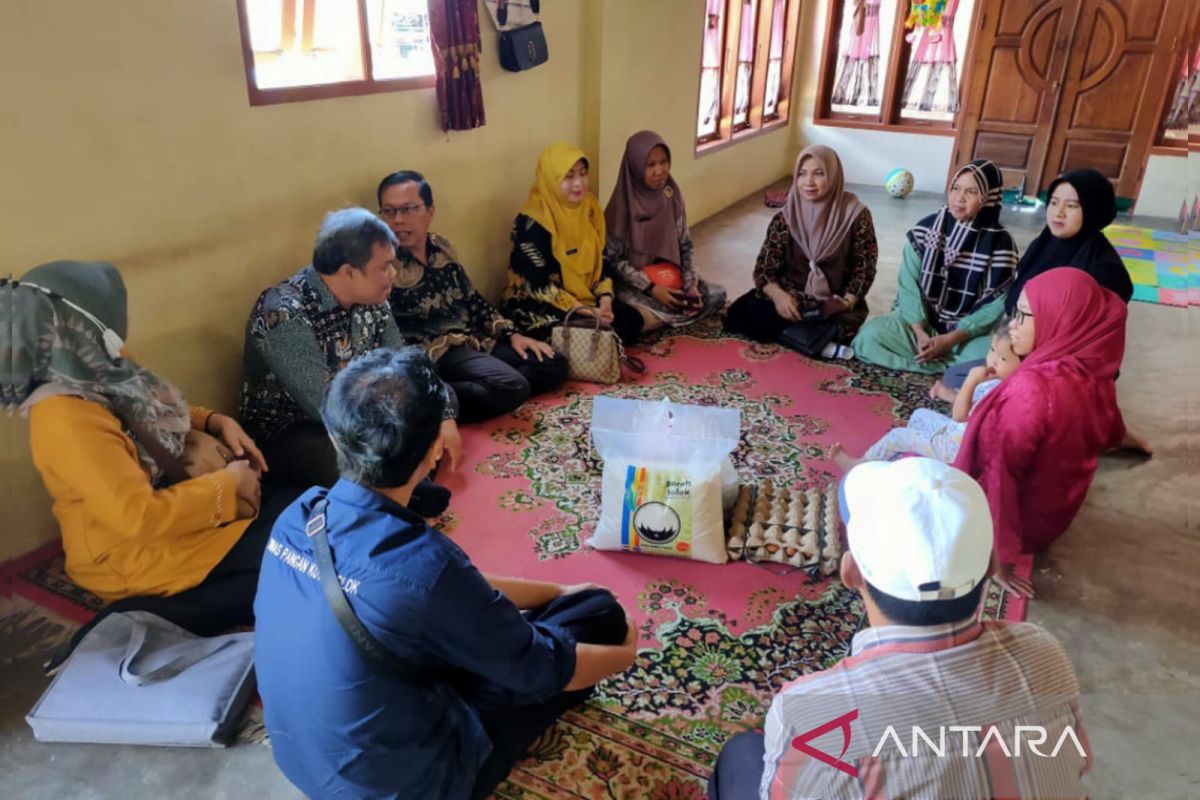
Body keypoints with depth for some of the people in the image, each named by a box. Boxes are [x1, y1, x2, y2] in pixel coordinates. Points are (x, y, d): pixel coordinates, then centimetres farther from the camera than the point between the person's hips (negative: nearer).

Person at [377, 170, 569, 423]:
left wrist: (512, 334, 9)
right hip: (433, 351, -8)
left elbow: (472, 299, 18)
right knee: (511, 386, -30)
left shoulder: (442, 248, 12)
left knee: (554, 364, 3)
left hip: (474, 340, 8)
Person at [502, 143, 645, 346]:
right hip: (536, 304, -7)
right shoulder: (532, 222, -20)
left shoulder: (588, 206, 1)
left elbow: (600, 259, 7)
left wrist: (605, 298, -11)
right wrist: (583, 311, -23)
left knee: (631, 320, -10)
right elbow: (539, 285, -21)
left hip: (584, 295, 7)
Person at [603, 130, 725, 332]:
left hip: (669, 276, 5)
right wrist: (651, 289, -22)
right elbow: (613, 259, -15)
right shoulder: (622, 205, -18)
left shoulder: (672, 196, -3)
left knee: (716, 296, -8)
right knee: (639, 318, -33)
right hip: (632, 282, -5)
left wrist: (690, 284, -11)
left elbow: (685, 245, 4)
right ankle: (677, 313, -2)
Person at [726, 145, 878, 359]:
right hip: (792, 299, 4)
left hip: (834, 305, -3)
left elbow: (864, 270, -5)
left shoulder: (855, 215, -9)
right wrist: (778, 294, -27)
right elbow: (764, 268, -5)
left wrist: (847, 303, -24)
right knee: (739, 316, -22)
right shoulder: (787, 216, -2)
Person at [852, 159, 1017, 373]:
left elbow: (996, 305, -10)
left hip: (968, 332, -2)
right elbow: (908, 284, -6)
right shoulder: (926, 229, -4)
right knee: (868, 337, -25)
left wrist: (951, 339, -21)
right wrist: (920, 332, -21)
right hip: (920, 321, 2)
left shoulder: (1000, 243, -8)